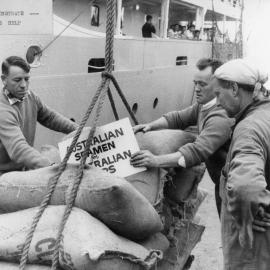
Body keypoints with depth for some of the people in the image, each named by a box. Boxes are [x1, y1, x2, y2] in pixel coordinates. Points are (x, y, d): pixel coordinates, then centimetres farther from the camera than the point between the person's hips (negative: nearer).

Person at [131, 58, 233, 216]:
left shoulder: (220, 117, -33)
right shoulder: (203, 105, 1)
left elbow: (198, 152, -42)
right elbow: (178, 118, 3)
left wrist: (157, 161, -48)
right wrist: (150, 126, -15)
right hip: (222, 181, 9)